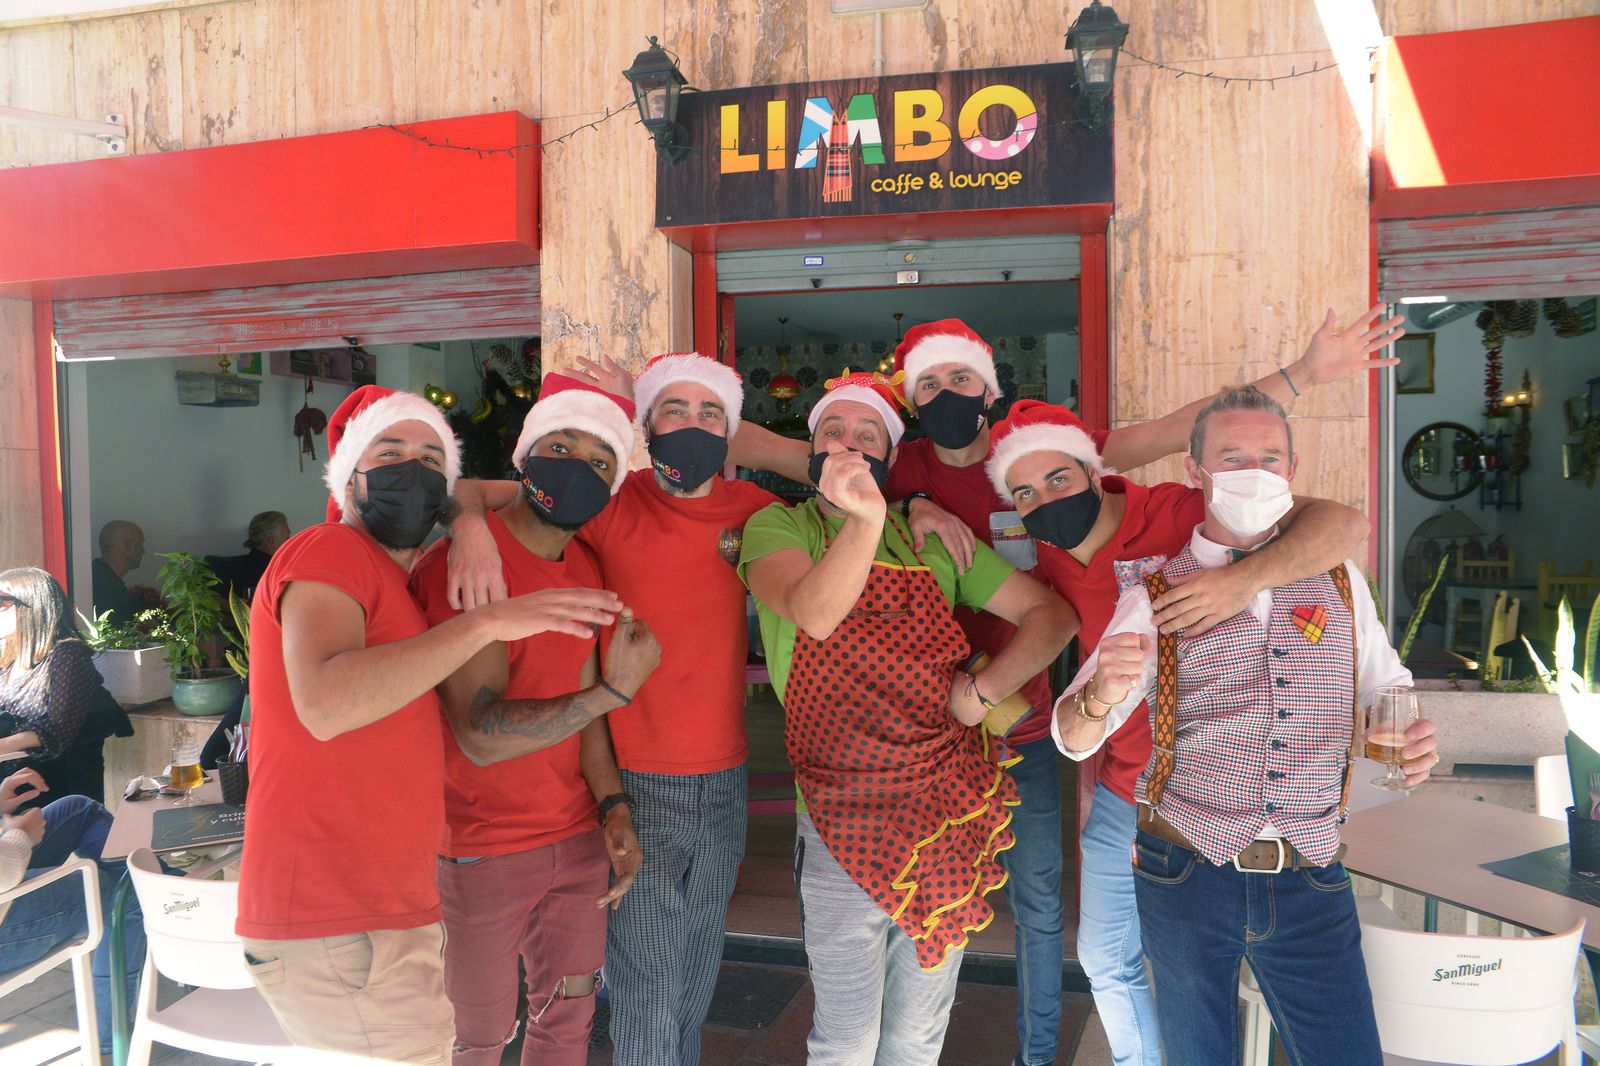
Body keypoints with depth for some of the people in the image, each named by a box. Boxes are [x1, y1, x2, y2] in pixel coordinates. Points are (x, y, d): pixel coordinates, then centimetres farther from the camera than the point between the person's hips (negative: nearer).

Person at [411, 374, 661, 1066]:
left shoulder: (585, 567, 4)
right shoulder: (462, 563, -20)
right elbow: (480, 734, -25)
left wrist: (613, 804, -2)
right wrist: (612, 691, -30)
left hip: (578, 838, 7)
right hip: (481, 852, -6)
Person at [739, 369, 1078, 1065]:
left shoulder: (934, 538, 8)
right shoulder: (777, 527, -1)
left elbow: (1052, 613, 6)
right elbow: (813, 614, -23)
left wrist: (982, 692, -7)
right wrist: (864, 518, -37)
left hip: (952, 814, 3)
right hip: (843, 821, -3)